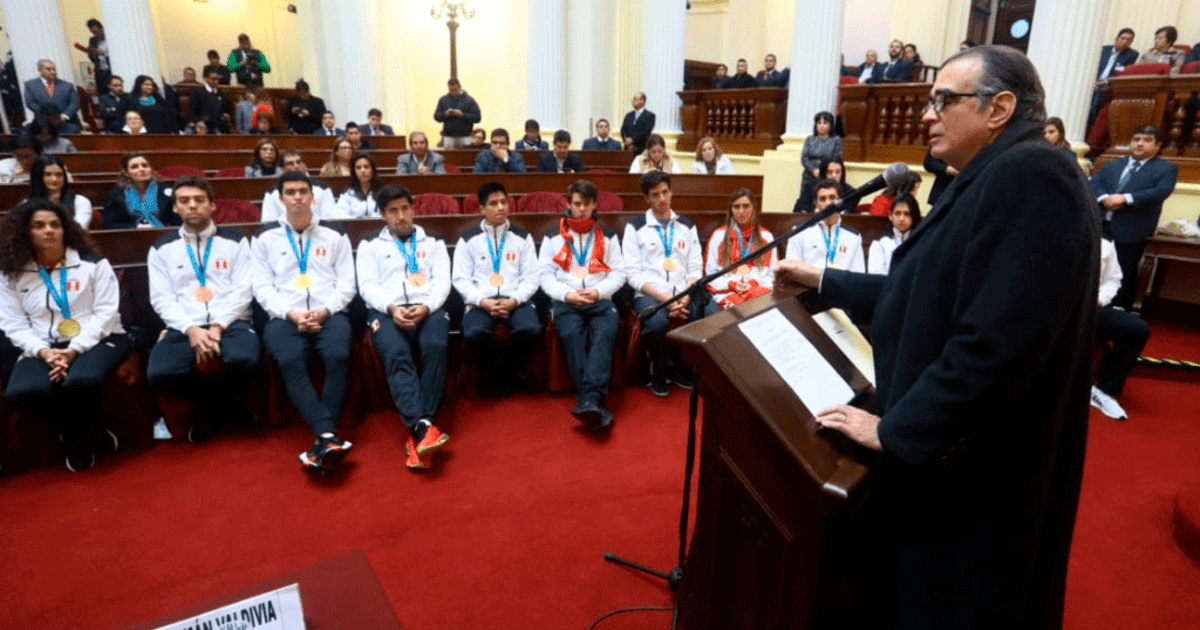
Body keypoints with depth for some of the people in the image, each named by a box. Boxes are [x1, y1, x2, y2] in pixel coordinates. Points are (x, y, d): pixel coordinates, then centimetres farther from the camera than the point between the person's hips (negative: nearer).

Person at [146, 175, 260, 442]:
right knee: (158, 373, -29)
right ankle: (221, 405, 2)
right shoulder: (162, 249, 16)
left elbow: (242, 291, 1)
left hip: (229, 322, -1)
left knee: (244, 358, -34)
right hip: (184, 327, 2)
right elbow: (162, 298, 5)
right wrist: (191, 329, -13)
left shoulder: (235, 242, 12)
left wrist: (217, 327, -13)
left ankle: (210, 408, 1)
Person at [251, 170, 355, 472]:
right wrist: (291, 314, -10)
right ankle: (329, 436, -38)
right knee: (290, 363, -32)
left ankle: (322, 440, -28)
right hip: (285, 316, 0)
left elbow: (346, 283, 8)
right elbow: (262, 286, 7)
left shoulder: (335, 235, 16)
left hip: (329, 314, 0)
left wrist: (325, 311, -10)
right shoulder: (265, 237, 15)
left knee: (338, 357, -32)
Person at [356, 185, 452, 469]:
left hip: (428, 309, 0)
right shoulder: (370, 246, 24)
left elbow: (442, 281, 10)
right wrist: (392, 308, -13)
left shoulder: (433, 243, 26)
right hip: (387, 312, 0)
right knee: (397, 355, -34)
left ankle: (417, 431, -33)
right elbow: (368, 286, 8)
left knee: (436, 347, -34)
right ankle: (422, 427, -42)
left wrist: (425, 307, -11)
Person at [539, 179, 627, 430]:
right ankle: (595, 403, -36)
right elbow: (546, 275, 6)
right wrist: (567, 295, -12)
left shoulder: (608, 236, 17)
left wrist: (598, 292, -10)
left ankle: (588, 400, -45)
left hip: (600, 300, 1)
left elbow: (619, 273, 8)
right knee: (572, 334, -33)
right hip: (565, 301, 0)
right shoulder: (553, 237, 14)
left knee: (605, 333, -33)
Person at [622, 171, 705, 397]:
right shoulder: (635, 227, 6)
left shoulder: (687, 226, 17)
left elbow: (695, 267, 10)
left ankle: (682, 369, 2)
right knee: (657, 323, -35)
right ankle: (658, 372, -3)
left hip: (682, 294, 3)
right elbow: (633, 273, -3)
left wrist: (685, 297, -10)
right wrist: (664, 298, -14)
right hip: (649, 294, -3)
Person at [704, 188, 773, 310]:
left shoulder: (766, 236, 21)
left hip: (758, 290, 2)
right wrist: (732, 285, -7)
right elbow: (710, 274, 10)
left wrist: (757, 284, -5)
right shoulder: (719, 235, 16)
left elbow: (772, 274, 16)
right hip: (728, 293, -1)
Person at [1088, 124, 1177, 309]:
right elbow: (1093, 183, 4)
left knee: (1125, 276, 4)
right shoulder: (1111, 165, 17)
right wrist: (1105, 198, -17)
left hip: (1131, 231, -4)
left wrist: (1125, 198, -23)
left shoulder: (1166, 169, 4)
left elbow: (1161, 192, -12)